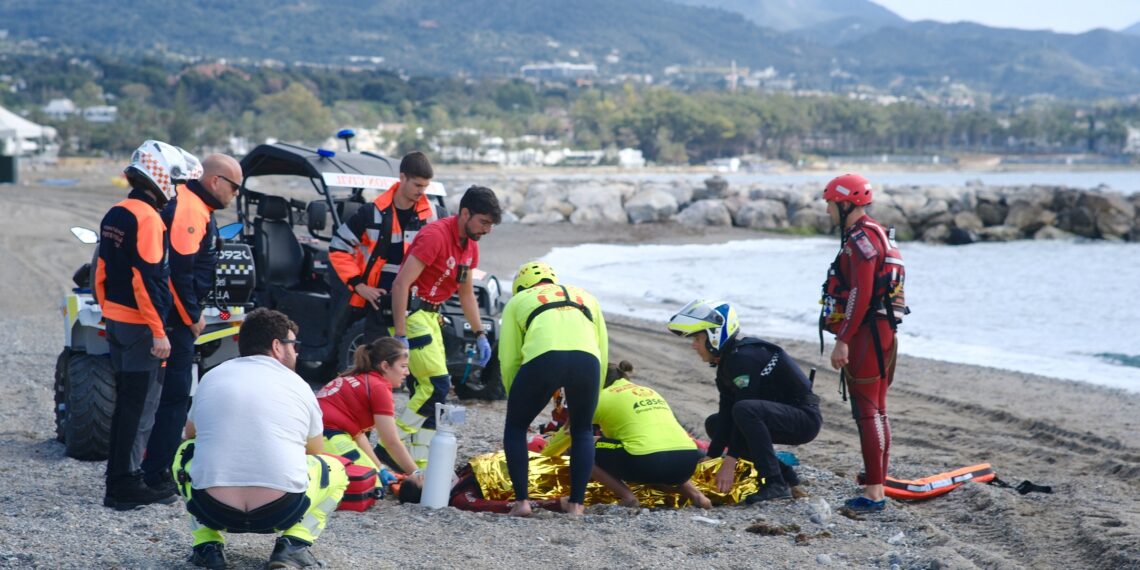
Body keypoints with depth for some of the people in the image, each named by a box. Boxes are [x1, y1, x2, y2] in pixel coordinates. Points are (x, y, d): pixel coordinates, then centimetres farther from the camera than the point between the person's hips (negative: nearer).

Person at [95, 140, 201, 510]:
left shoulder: (113, 216, 11)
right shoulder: (148, 219, -17)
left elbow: (102, 271, 16)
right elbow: (147, 279, -22)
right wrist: (159, 332, -21)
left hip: (115, 319, 9)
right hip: (139, 326, -9)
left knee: (126, 401, 17)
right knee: (141, 406, -4)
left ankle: (120, 475, 25)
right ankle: (125, 485, -2)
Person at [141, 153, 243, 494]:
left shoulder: (196, 206, 16)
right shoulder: (189, 210, -18)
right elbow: (178, 269, -24)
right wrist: (192, 317, -15)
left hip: (180, 315, 11)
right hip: (177, 319, -11)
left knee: (175, 392, 17)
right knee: (175, 395, -6)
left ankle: (160, 464, 25)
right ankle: (156, 474, -2)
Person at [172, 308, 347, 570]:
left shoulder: (212, 377, 14)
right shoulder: (298, 386, 11)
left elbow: (191, 432, 33)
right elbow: (315, 454, 27)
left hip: (212, 510, 2)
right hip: (281, 512, -1)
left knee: (186, 452, 32)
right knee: (334, 470, 27)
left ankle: (207, 545, 15)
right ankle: (294, 544, 5)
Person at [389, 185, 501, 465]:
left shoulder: (470, 245, 8)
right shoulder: (436, 235, -20)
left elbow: (466, 294, 22)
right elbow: (401, 284, -24)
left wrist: (480, 334, 16)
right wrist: (400, 336, -27)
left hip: (430, 315, 9)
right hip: (410, 313, -9)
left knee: (429, 389, 7)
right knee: (436, 385, -15)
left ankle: (421, 463, 12)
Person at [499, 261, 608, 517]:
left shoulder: (518, 301, 30)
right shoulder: (585, 297, 38)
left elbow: (508, 359, 18)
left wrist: (516, 400, 32)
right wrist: (587, 402, 36)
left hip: (542, 359, -2)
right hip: (587, 360, 2)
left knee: (515, 427, 22)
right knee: (582, 431, 27)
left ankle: (521, 501, 13)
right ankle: (576, 503, 20)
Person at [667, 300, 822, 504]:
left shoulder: (744, 357, -20)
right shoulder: (726, 363, 10)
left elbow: (743, 409, -24)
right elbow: (726, 415, 9)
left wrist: (730, 462, -23)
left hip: (805, 418, -10)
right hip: (782, 417, 10)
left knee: (744, 411, -33)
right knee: (714, 424, 13)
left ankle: (775, 483, -26)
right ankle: (782, 472, 8)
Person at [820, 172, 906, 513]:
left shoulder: (861, 237, -14)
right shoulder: (874, 234, 19)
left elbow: (861, 294, -22)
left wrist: (843, 340, -22)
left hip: (866, 334, -11)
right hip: (879, 332, 11)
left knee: (868, 412, -11)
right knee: (874, 411, 15)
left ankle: (874, 493, -12)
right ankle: (877, 483, 22)